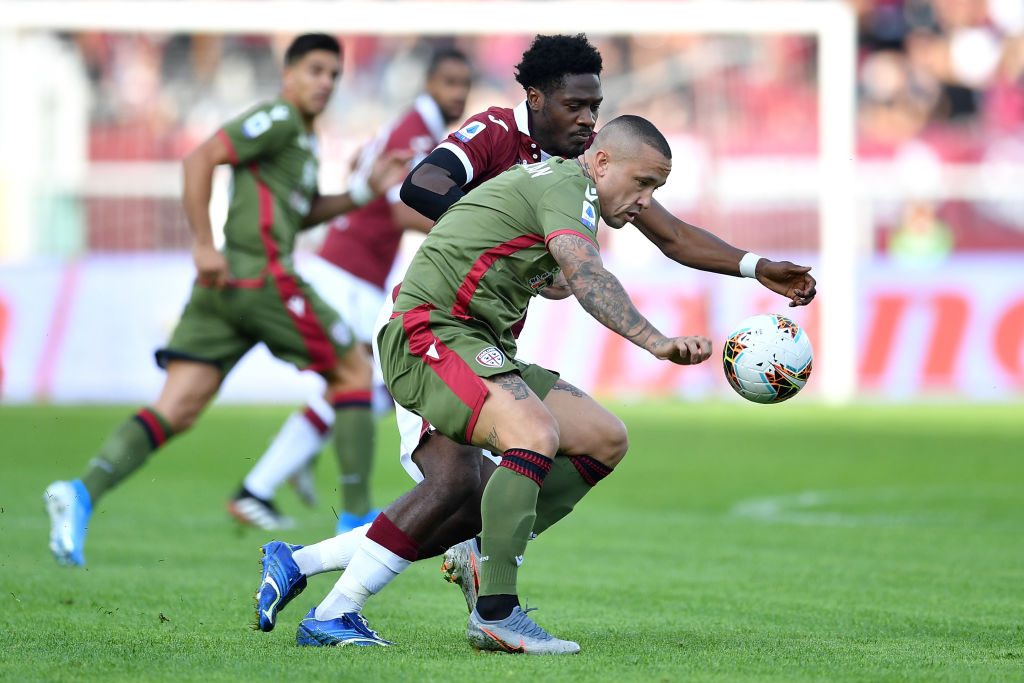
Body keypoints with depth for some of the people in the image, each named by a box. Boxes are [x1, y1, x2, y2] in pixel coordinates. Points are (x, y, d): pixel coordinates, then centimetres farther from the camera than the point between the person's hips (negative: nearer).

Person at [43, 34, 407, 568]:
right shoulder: (278, 118, -5)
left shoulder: (301, 138, 25)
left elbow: (301, 213, 35)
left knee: (175, 410, -4)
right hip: (262, 276, -9)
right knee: (354, 370, 7)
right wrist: (204, 245, -18)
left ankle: (83, 492, -23)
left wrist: (366, 190, 23)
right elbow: (201, 159, -15)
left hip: (221, 286, 9)